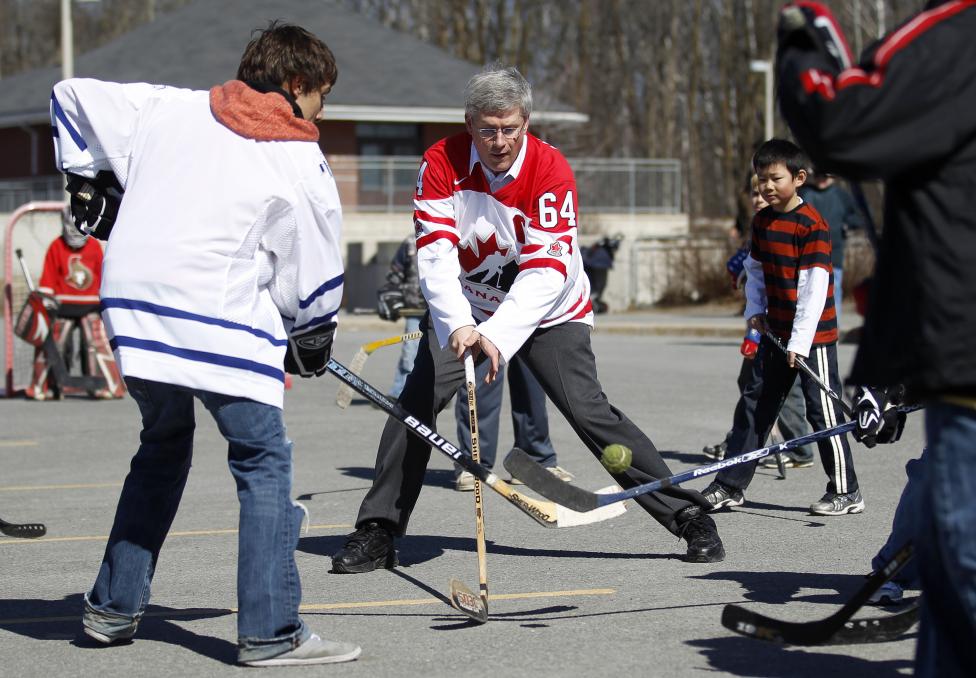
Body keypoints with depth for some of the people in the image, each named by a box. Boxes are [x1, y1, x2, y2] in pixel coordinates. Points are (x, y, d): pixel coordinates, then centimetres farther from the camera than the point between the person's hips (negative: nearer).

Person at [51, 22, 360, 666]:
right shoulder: (303, 164, 0)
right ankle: (271, 632, -2)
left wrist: (88, 179, 26)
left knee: (164, 443, 24)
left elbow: (75, 97, 18)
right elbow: (313, 271, 5)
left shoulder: (167, 107, 12)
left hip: (135, 310, 6)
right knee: (264, 462, 3)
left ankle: (113, 607, 28)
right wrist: (314, 335, 21)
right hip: (221, 323, -6)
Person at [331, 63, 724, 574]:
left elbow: (546, 273, -29)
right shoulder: (442, 162, -17)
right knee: (416, 401, -12)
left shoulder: (551, 170, -23)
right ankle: (378, 532, -1)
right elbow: (435, 253, -24)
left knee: (589, 411, -12)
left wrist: (497, 335, -42)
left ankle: (687, 516, -3)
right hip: (464, 309, 2)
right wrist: (459, 326, -40)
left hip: (546, 311, -2)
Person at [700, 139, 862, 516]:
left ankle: (846, 492, 6)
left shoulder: (812, 225, -17)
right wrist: (755, 311, 5)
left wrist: (801, 339, -21)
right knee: (754, 404, 10)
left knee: (823, 411, -3)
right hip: (775, 332, 8)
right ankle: (731, 486, 17)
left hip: (813, 334, -8)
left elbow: (815, 286, -20)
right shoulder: (761, 222, 7)